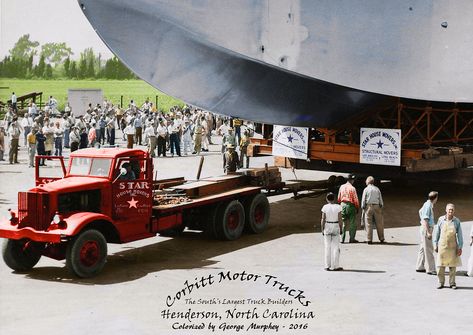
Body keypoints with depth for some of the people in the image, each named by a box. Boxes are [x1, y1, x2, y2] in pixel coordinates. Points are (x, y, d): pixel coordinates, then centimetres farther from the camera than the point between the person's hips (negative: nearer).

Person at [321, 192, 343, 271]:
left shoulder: (325, 207, -6)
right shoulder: (338, 207, -7)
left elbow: (323, 220, -6)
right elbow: (340, 219, -6)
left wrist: (322, 229, 4)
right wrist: (340, 229, 4)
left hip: (327, 227, 1)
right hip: (336, 227, -1)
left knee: (327, 247, 7)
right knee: (335, 247, 5)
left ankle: (327, 266, 9)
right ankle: (334, 266, 5)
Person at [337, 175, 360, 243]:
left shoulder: (342, 187, 5)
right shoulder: (352, 188, -12)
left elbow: (339, 198, 11)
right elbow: (355, 199, -10)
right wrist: (357, 207, 1)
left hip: (343, 204, 5)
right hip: (350, 205, -5)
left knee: (344, 223, 10)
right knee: (352, 223, 4)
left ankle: (342, 239, 8)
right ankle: (352, 239, 5)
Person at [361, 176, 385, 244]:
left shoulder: (366, 189, -1)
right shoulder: (377, 189, 7)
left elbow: (363, 200, -2)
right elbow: (381, 199, 9)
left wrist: (363, 208, 5)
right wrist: (381, 206, 16)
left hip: (368, 206, -2)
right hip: (377, 206, 2)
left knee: (369, 224, 1)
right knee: (379, 223, 8)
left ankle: (369, 239, -1)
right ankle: (381, 239, 11)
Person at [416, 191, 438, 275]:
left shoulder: (428, 204, 10)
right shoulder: (428, 206, -18)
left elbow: (420, 211, 29)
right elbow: (425, 220, -22)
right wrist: (428, 232, -24)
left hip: (428, 228, 10)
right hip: (426, 228, -10)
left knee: (423, 248, 15)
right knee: (428, 249, -7)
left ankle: (420, 267, 23)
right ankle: (430, 269, -5)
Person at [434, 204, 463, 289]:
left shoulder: (457, 221, -3)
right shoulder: (441, 220, -2)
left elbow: (459, 235, 1)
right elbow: (437, 233, 6)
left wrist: (460, 247, -3)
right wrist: (436, 245, 7)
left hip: (453, 246, 0)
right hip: (442, 246, 0)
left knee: (453, 266, 5)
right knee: (441, 266, 2)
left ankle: (452, 283, 16)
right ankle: (441, 282, 15)